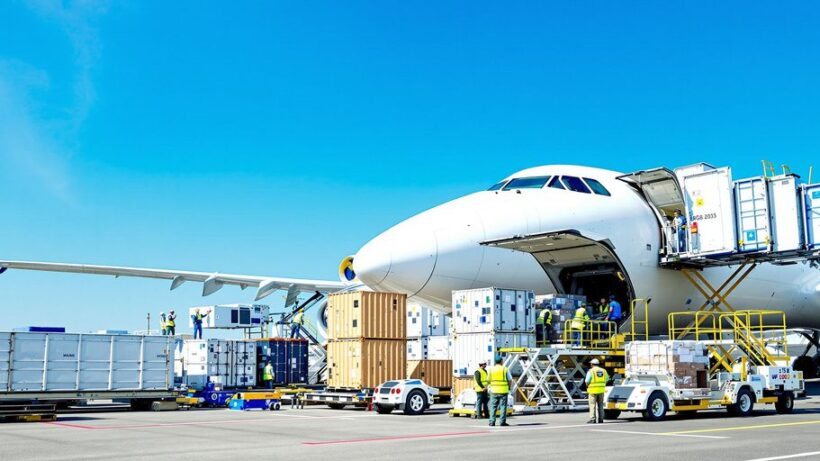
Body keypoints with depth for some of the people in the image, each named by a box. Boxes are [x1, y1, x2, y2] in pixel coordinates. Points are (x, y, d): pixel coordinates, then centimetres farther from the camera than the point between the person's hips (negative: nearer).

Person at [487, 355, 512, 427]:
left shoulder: (491, 369, 4)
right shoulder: (505, 369, -3)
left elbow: (489, 380, 7)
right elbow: (510, 380, 0)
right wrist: (509, 387, 16)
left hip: (494, 390, 2)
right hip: (503, 390, -2)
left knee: (493, 406, 6)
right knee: (503, 406, 3)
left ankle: (492, 421, 1)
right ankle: (503, 422, 1)